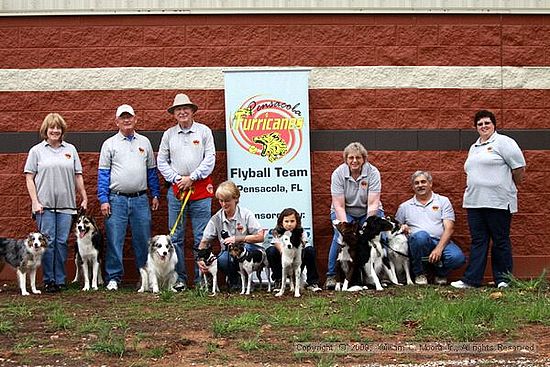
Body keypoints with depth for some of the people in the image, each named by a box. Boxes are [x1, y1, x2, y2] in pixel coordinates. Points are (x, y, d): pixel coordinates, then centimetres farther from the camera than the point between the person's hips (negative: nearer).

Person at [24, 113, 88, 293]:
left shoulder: (70, 149, 12)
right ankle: (48, 280, 5)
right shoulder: (36, 150, 6)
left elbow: (78, 176, 14)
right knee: (48, 241, -3)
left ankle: (60, 280, 9)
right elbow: (29, 178, 2)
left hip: (66, 204, 2)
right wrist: (35, 201, -6)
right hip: (45, 204, -2)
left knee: (62, 242, 2)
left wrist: (84, 198, 10)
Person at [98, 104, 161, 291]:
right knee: (114, 240, -2)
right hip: (117, 199, -2)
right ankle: (114, 277, 6)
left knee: (143, 240, 4)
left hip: (140, 199, 2)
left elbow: (151, 171, 17)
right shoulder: (109, 144, 4)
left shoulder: (144, 142, 13)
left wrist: (155, 194, 11)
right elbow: (103, 173, 2)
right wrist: (103, 200, -6)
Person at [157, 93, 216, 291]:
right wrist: (177, 179, -3)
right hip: (176, 188, 2)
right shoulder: (168, 134, 10)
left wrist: (192, 178, -8)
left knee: (201, 237, -2)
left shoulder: (204, 131, 5)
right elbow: (161, 162, 10)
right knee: (176, 236, 1)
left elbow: (210, 159, -1)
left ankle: (201, 280, 3)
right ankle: (179, 278, 8)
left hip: (201, 188, -2)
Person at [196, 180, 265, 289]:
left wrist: (237, 238, -24)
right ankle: (233, 280, 1)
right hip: (228, 254, 2)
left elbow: (260, 237, -15)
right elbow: (204, 242, 0)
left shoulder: (246, 214, -8)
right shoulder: (216, 219, -1)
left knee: (246, 247, -36)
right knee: (222, 259, -34)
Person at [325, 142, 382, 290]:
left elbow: (373, 204, -21)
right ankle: (331, 275, -20)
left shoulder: (372, 172, -17)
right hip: (345, 211, -1)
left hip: (368, 212, 1)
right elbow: (339, 206, -19)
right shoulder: (338, 174, -17)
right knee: (340, 235, -27)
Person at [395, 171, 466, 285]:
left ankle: (440, 273, 5)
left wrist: (439, 249, -15)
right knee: (421, 235, -37)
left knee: (457, 258, -32)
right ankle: (419, 273, -12)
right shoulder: (404, 207, 17)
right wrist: (402, 228, -7)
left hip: (441, 242, 0)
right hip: (419, 242, 0)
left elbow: (449, 228, 0)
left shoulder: (443, 201, 12)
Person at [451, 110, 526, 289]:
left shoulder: (503, 142, -3)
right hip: (474, 202, 7)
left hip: (498, 202, -7)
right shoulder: (474, 148, 20)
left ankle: (503, 279, 8)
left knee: (500, 241, 1)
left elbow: (519, 167, -5)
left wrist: (510, 188, 4)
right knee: (478, 241, 6)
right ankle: (471, 279, 6)